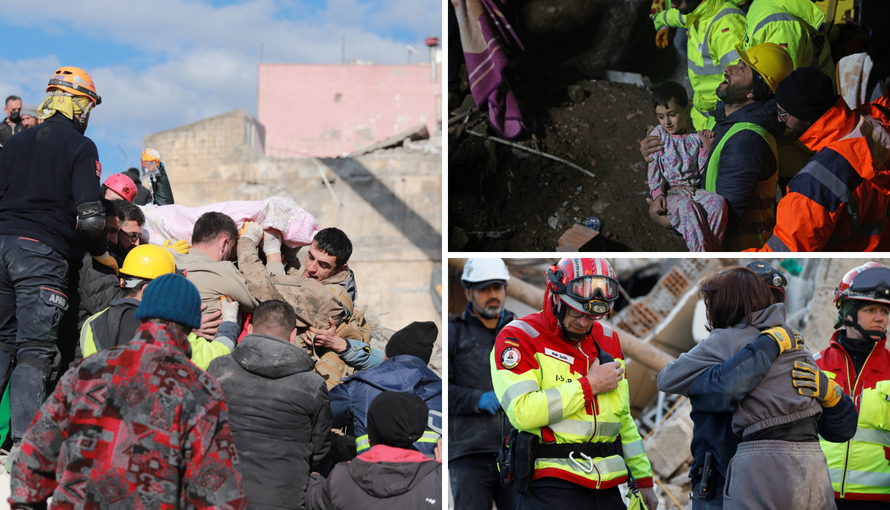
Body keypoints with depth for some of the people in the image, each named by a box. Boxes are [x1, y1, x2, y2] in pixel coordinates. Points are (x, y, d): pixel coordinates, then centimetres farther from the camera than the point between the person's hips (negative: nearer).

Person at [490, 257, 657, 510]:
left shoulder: (608, 340, 16)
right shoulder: (518, 337, -6)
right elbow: (522, 412, -21)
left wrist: (643, 480, 22)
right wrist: (589, 385, -11)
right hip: (550, 488, -6)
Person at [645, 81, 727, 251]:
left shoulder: (696, 137, 8)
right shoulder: (658, 135, 7)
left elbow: (702, 171, 7)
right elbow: (654, 168, 2)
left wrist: (706, 147, -7)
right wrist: (658, 193, -12)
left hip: (695, 189, 2)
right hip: (670, 191, -2)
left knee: (718, 202, -30)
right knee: (686, 206, -37)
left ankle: (713, 253, -27)